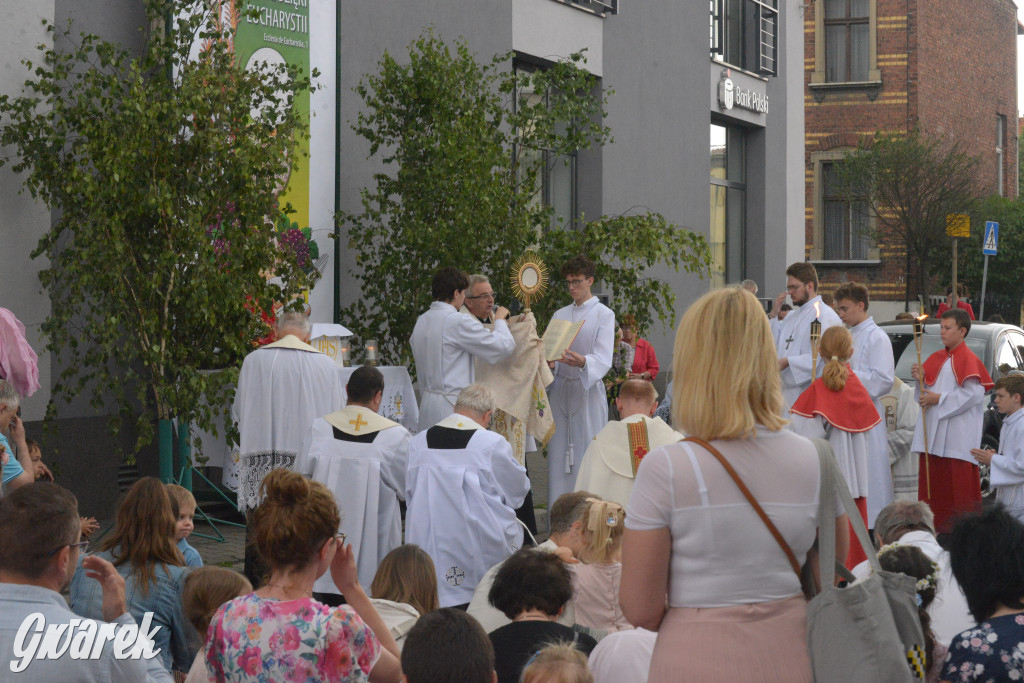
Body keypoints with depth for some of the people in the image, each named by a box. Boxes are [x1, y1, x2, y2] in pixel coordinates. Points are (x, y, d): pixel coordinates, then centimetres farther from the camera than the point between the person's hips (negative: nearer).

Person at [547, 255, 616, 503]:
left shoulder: (603, 314, 3)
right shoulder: (560, 315, 18)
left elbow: (603, 359, -10)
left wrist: (582, 362, -31)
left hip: (588, 390, -4)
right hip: (560, 389, 4)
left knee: (587, 454, -7)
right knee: (558, 453, 1)